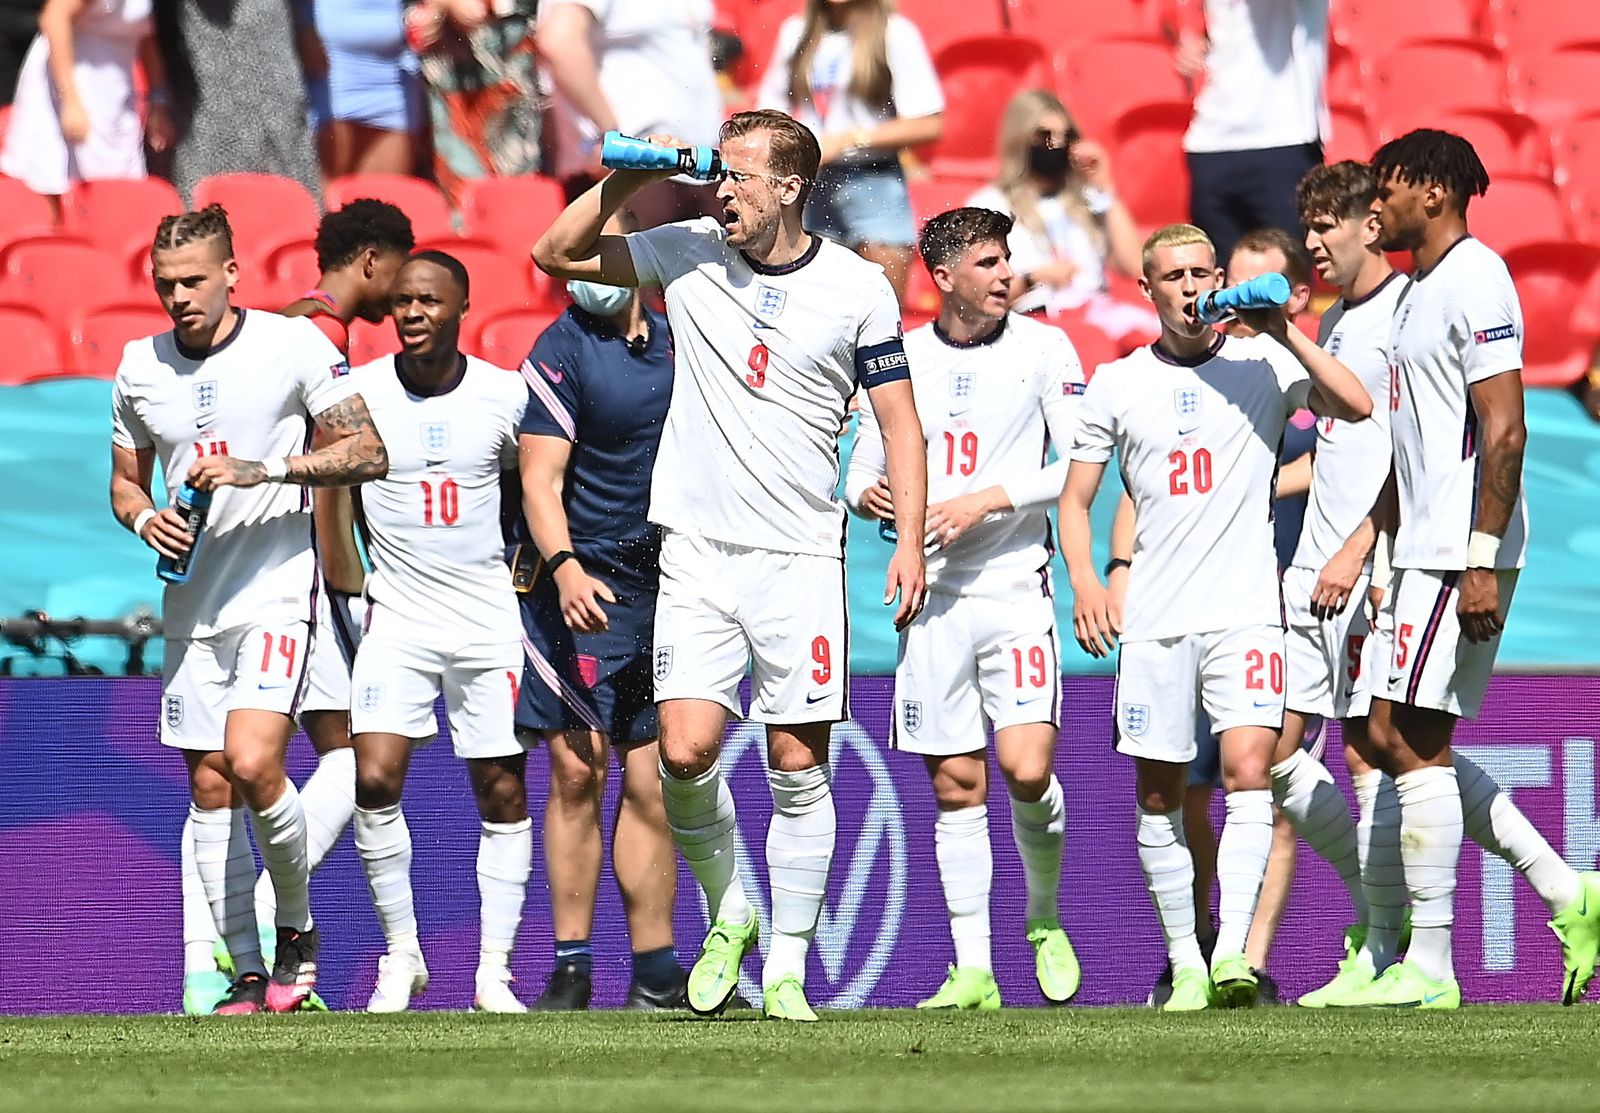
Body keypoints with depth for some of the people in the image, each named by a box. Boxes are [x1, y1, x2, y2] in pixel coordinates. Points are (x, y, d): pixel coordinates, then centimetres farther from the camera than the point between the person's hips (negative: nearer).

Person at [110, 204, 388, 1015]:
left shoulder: (291, 344, -6)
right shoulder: (139, 366, 9)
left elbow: (368, 453, -8)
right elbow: (125, 481, 19)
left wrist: (261, 470, -18)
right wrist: (143, 518, -4)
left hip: (276, 590, -5)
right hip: (191, 604, 5)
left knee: (252, 764, -20)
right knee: (209, 787, 4)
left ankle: (297, 927, 3)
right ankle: (248, 974, 10)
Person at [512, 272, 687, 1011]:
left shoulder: (670, 339, 12)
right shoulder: (562, 351, -6)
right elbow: (540, 480, -13)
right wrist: (565, 568, -29)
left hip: (661, 582, 5)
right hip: (581, 583, -5)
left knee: (649, 783, 6)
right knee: (576, 770, -9)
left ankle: (656, 974, 10)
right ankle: (570, 968, -5)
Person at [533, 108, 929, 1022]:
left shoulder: (858, 289, -1)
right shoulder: (687, 256, 4)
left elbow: (899, 421, 3)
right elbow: (556, 254, 9)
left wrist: (910, 542, -7)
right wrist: (629, 182, -4)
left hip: (801, 558, -2)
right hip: (698, 549, 2)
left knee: (798, 764, -2)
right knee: (686, 753, -10)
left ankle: (787, 965, 5)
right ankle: (728, 915, 15)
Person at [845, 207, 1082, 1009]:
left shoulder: (1042, 350, 0)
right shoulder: (901, 358, 8)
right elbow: (864, 467, 15)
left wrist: (989, 499, -14)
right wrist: (867, 494, -9)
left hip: (1015, 587, -3)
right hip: (933, 593, 3)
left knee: (1027, 770, -15)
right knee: (956, 787, 3)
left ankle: (1046, 919, 11)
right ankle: (973, 969, 8)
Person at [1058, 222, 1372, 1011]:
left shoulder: (1262, 364, 5)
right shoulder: (1116, 384, 10)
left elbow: (1356, 407, -10)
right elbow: (1075, 499, 14)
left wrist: (1284, 332, -13)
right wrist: (1084, 581, -3)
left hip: (1245, 611, -2)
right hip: (1153, 620, 2)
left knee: (1248, 771, -18)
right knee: (1159, 798, 4)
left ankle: (1233, 953, -25)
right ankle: (1185, 964, 14)